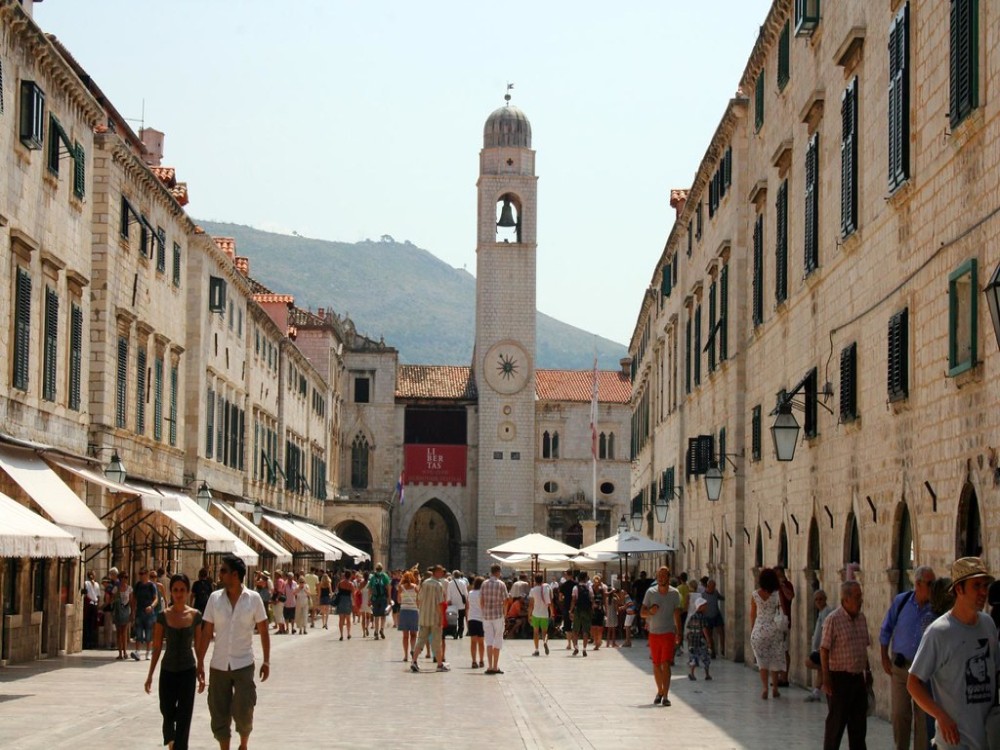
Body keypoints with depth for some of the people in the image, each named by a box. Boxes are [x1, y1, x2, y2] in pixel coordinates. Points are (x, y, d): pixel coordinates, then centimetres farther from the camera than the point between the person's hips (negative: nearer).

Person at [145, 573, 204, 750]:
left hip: (187, 671, -1)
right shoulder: (163, 616, -5)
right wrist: (150, 675, 0)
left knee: (184, 716, -2)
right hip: (168, 671, 1)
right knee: (167, 712, 12)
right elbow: (157, 647, 1)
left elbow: (198, 647, 3)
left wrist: (201, 674, 4)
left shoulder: (195, 615, -4)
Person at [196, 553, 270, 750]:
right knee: (219, 713, 5)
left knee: (243, 711, -5)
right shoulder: (215, 598, 0)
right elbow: (206, 632, 3)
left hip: (243, 665, -2)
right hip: (218, 665, 2)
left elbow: (263, 631, 2)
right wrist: (200, 662, 1)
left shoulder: (253, 599, -4)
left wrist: (266, 661, -1)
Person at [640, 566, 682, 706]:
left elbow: (677, 614, 6)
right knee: (656, 664, 10)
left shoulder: (674, 593, 0)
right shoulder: (650, 592, 2)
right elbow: (642, 612, 5)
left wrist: (678, 633, 2)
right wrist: (650, 611, -17)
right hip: (654, 633, 2)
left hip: (668, 633, -2)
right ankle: (660, 691, 27)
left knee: (666, 664, -12)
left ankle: (666, 696, -14)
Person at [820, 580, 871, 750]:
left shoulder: (861, 618, 8)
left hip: (858, 677, 7)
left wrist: (868, 671, 18)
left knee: (859, 722, 11)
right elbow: (824, 650, -13)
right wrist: (826, 678, -16)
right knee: (836, 721, 0)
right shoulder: (834, 619, -13)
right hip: (840, 677, -7)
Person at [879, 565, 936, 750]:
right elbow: (886, 630, 9)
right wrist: (884, 658, 8)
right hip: (900, 666, 1)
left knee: (923, 716, 3)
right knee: (899, 713, 7)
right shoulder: (901, 601, -3)